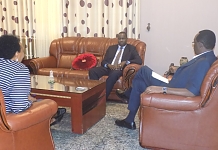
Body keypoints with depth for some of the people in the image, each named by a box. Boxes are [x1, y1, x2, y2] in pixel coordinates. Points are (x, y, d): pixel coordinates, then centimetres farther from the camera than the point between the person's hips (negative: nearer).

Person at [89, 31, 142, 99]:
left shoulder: (131, 48, 13)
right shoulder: (111, 48, 22)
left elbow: (139, 60, -1)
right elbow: (103, 61, 16)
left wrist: (125, 62, -16)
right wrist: (108, 65, -9)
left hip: (120, 69, -3)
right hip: (108, 68, 4)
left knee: (114, 74, -40)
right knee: (92, 71, -25)